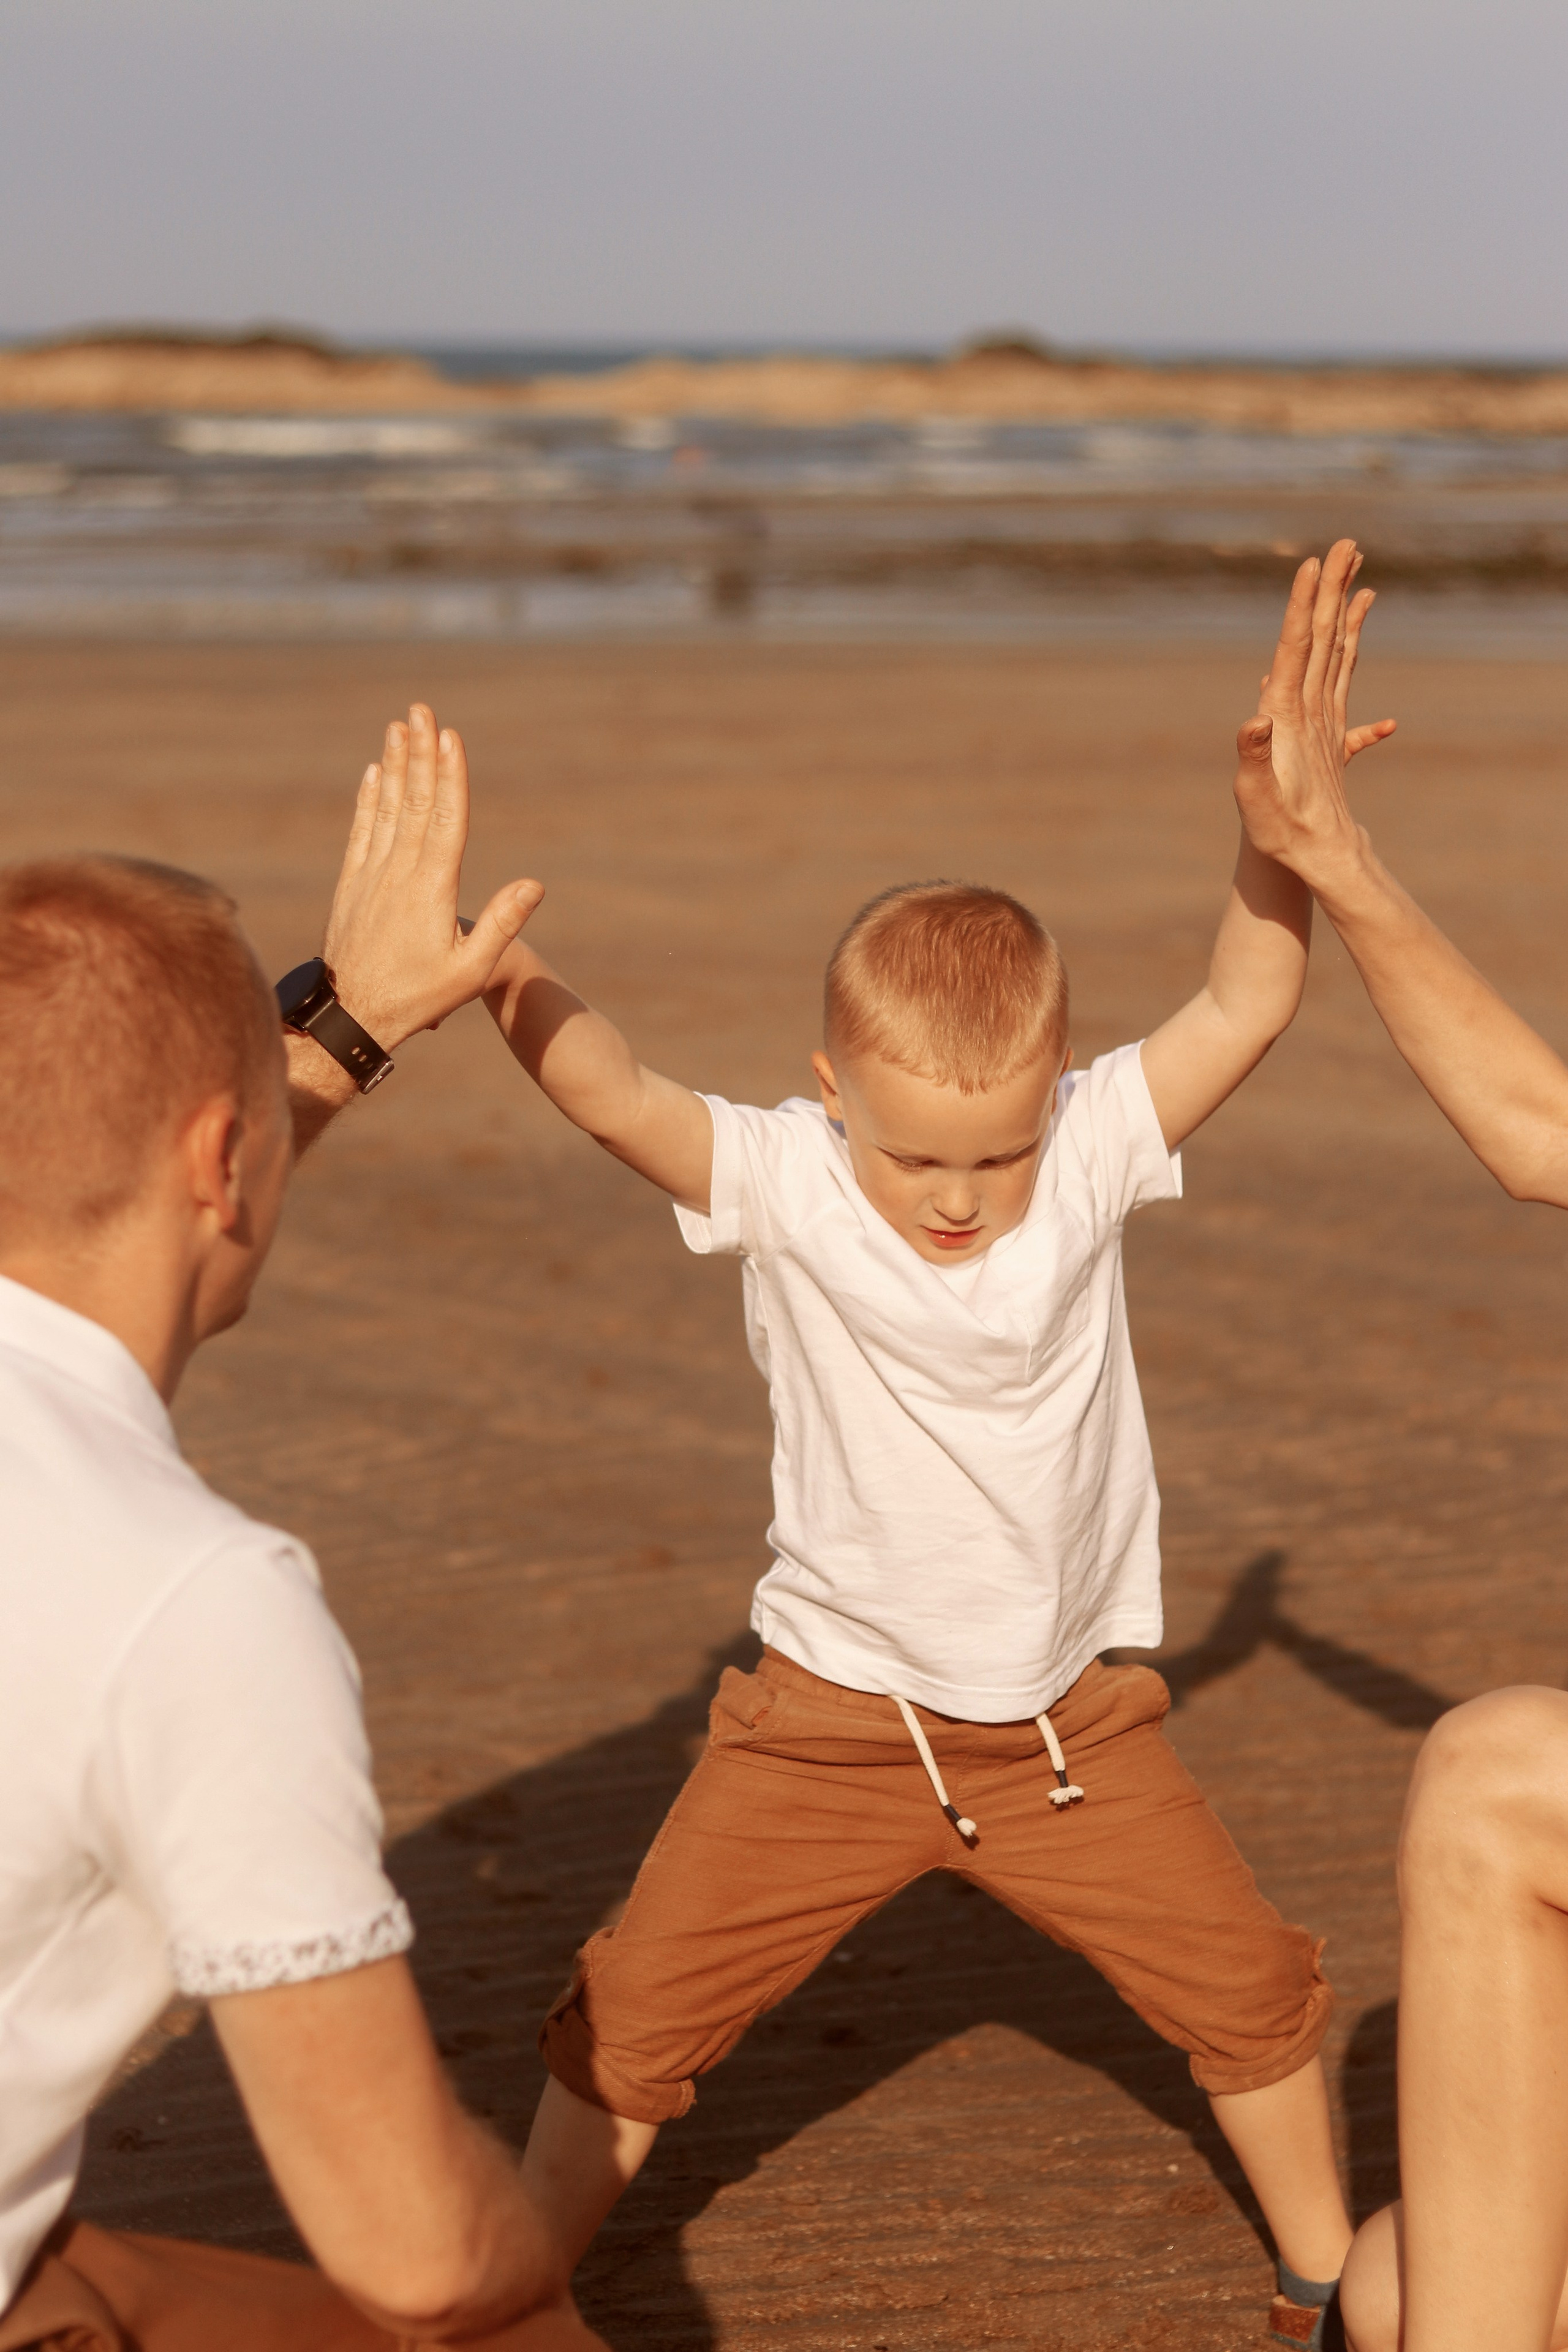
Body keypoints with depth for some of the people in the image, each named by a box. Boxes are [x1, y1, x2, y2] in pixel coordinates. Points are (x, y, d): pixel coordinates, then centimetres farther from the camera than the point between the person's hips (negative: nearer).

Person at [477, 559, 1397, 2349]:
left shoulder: (1091, 1156, -13)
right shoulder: (782, 1185, -20)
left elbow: (1245, 1004, -19)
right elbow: (613, 1095, -36)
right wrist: (500, 975, -55)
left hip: (1069, 1722, 2)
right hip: (830, 1722, -2)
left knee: (1250, 1993, 9)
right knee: (634, 2015, 0)